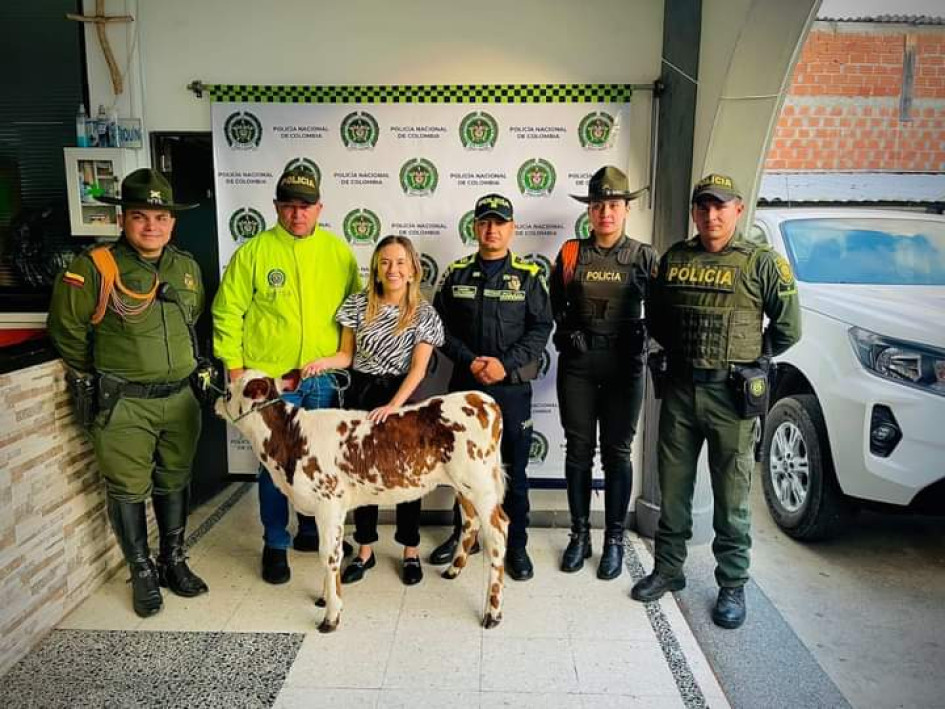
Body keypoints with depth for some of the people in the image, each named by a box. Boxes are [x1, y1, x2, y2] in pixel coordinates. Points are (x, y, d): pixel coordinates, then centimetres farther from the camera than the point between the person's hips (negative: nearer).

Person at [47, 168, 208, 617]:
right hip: (123, 404, -4)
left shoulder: (187, 268, 4)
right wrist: (94, 382, 4)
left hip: (179, 397, 5)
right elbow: (66, 329, -4)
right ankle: (142, 573, 24)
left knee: (174, 482, 16)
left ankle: (173, 560, 33)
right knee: (129, 490, 7)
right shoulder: (95, 267, -12)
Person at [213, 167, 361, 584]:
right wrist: (234, 365, -4)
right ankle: (275, 545, 24)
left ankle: (311, 532, 35)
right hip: (270, 378, -3)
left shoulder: (338, 251, 4)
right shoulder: (253, 252, -4)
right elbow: (228, 312, -2)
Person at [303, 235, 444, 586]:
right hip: (360, 393, 3)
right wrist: (325, 361, -17)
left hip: (402, 396, -2)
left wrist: (393, 406, -23)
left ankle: (411, 552, 23)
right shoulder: (358, 305, 0)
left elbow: (418, 369, -12)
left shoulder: (424, 313, -7)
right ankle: (365, 551, 24)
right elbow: (348, 354, 5)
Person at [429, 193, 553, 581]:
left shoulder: (529, 275, 1)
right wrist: (470, 361, -11)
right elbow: (442, 326, 2)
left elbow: (540, 328, -5)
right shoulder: (457, 272, 6)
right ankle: (464, 533, 31)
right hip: (465, 383, 2)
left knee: (514, 469, 6)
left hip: (512, 386, -2)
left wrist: (505, 364, -16)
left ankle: (516, 546, 20)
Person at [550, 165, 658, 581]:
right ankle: (580, 535, 23)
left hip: (625, 363, -1)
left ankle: (614, 540, 20)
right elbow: (555, 304, 13)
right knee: (578, 450, 8)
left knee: (617, 453, 6)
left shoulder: (643, 257, 2)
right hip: (577, 363, 1)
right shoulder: (571, 253, 4)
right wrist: (567, 331, 2)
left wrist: (646, 343, -6)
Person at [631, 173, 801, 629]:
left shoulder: (760, 263, -4)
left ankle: (733, 586, 21)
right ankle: (668, 569, 29)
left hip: (731, 393, -3)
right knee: (673, 487, 13)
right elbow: (655, 318, 17)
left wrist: (748, 359, 3)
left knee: (731, 496, 5)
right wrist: (683, 350, 8)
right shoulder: (674, 259, 7)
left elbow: (788, 326, 1)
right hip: (679, 388, 4)